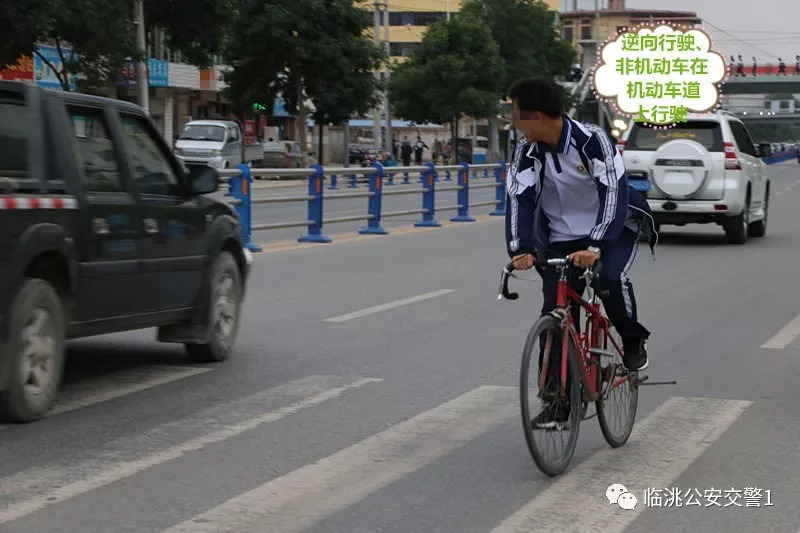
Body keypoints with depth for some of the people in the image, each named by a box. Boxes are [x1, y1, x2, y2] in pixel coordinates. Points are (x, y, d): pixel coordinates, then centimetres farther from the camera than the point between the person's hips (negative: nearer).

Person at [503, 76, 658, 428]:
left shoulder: (591, 139, -24)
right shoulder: (527, 149, -12)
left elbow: (614, 192, -31)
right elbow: (519, 198, -18)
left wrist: (595, 247, -43)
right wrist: (521, 250, -33)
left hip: (614, 228, -4)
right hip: (562, 238, 4)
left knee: (611, 277, -32)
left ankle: (634, 343, -3)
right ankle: (557, 402, 2)